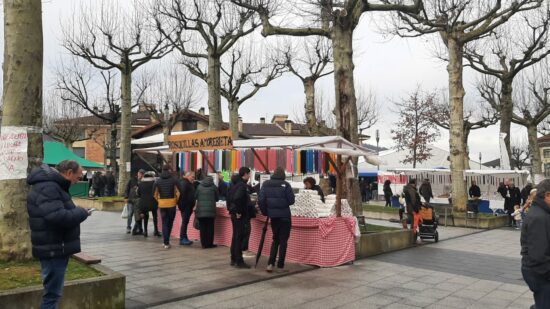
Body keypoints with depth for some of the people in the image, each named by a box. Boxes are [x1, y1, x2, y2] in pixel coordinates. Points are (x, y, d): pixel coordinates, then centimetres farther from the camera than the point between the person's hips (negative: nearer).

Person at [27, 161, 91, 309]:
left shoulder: (52, 185, 14)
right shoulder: (47, 188, -21)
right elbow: (59, 217, -32)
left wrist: (78, 212, 3)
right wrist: (82, 212, -17)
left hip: (56, 248, 11)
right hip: (53, 250, -11)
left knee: (53, 291, 20)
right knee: (52, 293, -3)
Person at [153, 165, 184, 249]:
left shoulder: (158, 181, 4)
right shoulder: (174, 180, -4)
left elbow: (154, 193, 5)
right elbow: (180, 191, -9)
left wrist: (159, 200, 14)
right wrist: (176, 200, 4)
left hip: (162, 204, 2)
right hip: (171, 203, -2)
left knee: (164, 223, 7)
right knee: (170, 223, 13)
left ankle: (166, 243, 2)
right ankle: (166, 240, 16)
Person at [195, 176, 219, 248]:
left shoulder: (199, 186, 6)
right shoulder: (213, 187, 2)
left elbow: (195, 197, 12)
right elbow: (217, 198, 8)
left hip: (200, 210, 2)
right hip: (210, 210, -2)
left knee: (202, 227, 6)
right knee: (210, 227, 6)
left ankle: (204, 244, 9)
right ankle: (209, 244, 10)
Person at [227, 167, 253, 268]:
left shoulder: (234, 183, 12)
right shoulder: (242, 185, -17)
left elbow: (229, 196, 18)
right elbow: (237, 198, -30)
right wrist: (238, 212, -21)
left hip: (234, 213, 10)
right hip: (240, 215, -10)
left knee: (235, 236, 16)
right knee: (239, 237, -4)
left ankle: (234, 259, 23)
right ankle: (239, 261, 0)